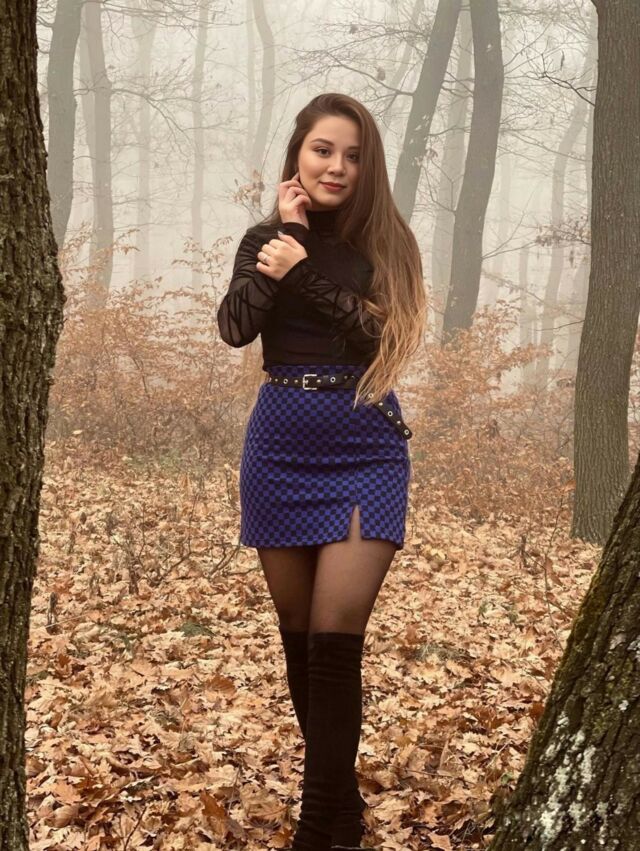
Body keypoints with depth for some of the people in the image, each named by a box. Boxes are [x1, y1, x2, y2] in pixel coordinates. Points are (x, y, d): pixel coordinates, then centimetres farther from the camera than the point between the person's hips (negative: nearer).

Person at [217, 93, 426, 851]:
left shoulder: (384, 243, 1)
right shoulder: (268, 238, 6)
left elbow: (382, 336, -13)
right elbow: (235, 327, -10)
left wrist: (303, 271, -17)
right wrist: (289, 234, -10)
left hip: (364, 448, -3)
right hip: (281, 446, 3)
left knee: (336, 638, -12)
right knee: (297, 635, 9)